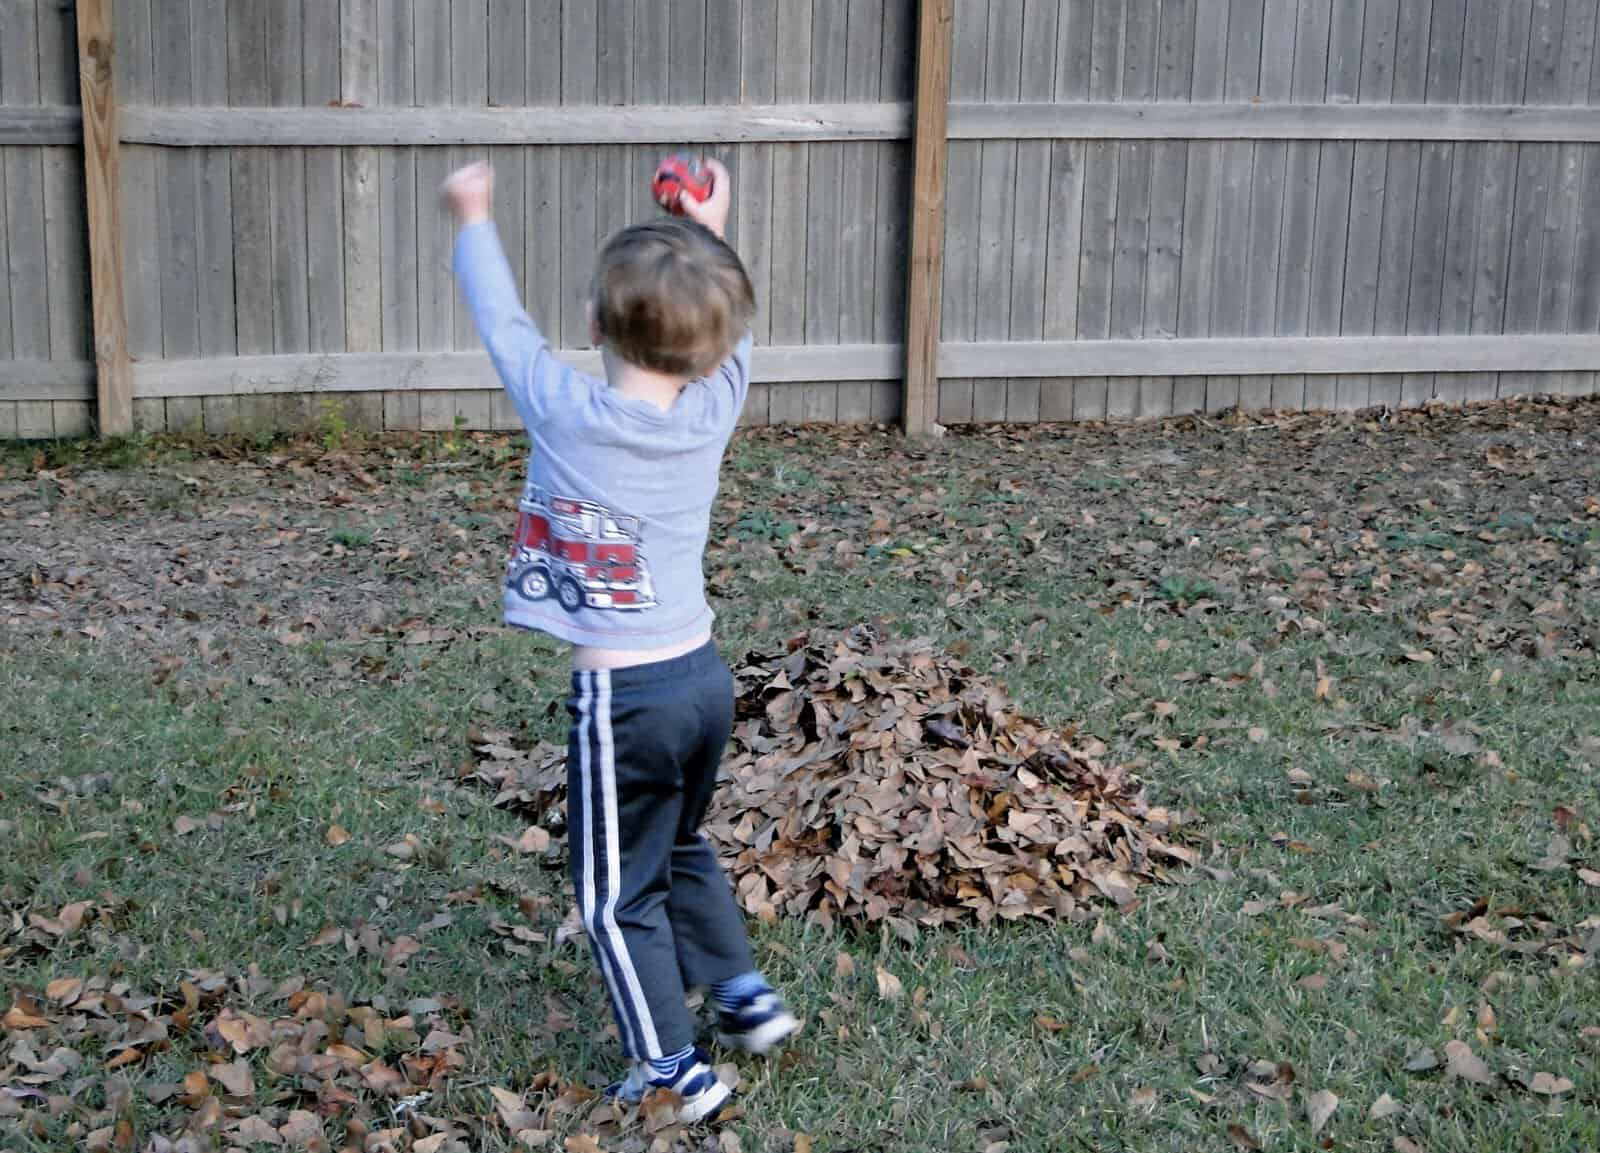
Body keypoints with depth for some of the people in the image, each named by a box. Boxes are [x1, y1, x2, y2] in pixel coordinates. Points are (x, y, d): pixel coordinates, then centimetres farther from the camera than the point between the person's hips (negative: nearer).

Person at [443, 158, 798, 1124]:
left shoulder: (566, 414, -17)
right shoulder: (714, 410, -6)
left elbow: (505, 325, 0)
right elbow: (730, 335, 16)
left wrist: (475, 222, 15)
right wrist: (710, 239, 28)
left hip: (624, 696, -6)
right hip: (705, 675, 6)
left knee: (619, 893, 10)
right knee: (682, 848, 29)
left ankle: (677, 1070, 16)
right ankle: (747, 996, 35)